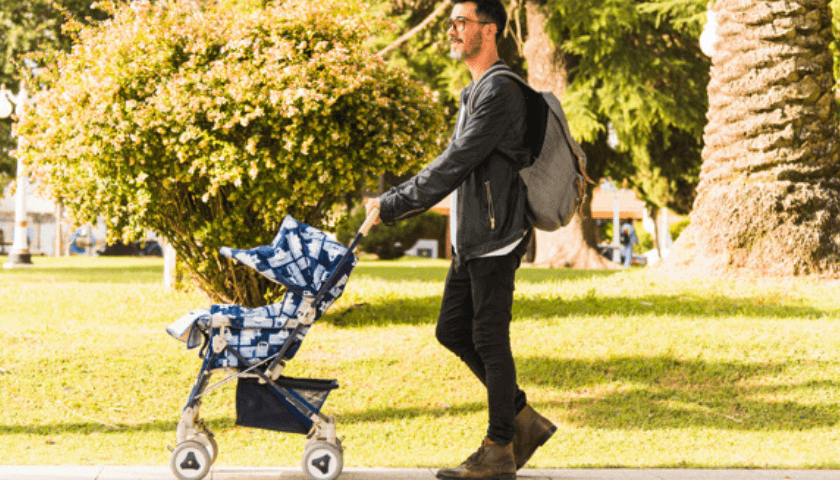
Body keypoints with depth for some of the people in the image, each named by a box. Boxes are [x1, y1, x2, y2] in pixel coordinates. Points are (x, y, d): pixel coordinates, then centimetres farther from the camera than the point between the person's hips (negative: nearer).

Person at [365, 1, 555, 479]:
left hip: (497, 235, -10)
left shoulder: (500, 91, -15)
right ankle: (524, 420, 20)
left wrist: (393, 206, -16)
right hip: (472, 237, 10)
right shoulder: (478, 91, 18)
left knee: (490, 339, -5)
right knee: (452, 331, 12)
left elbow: (455, 164, -19)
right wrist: (392, 200, 18)